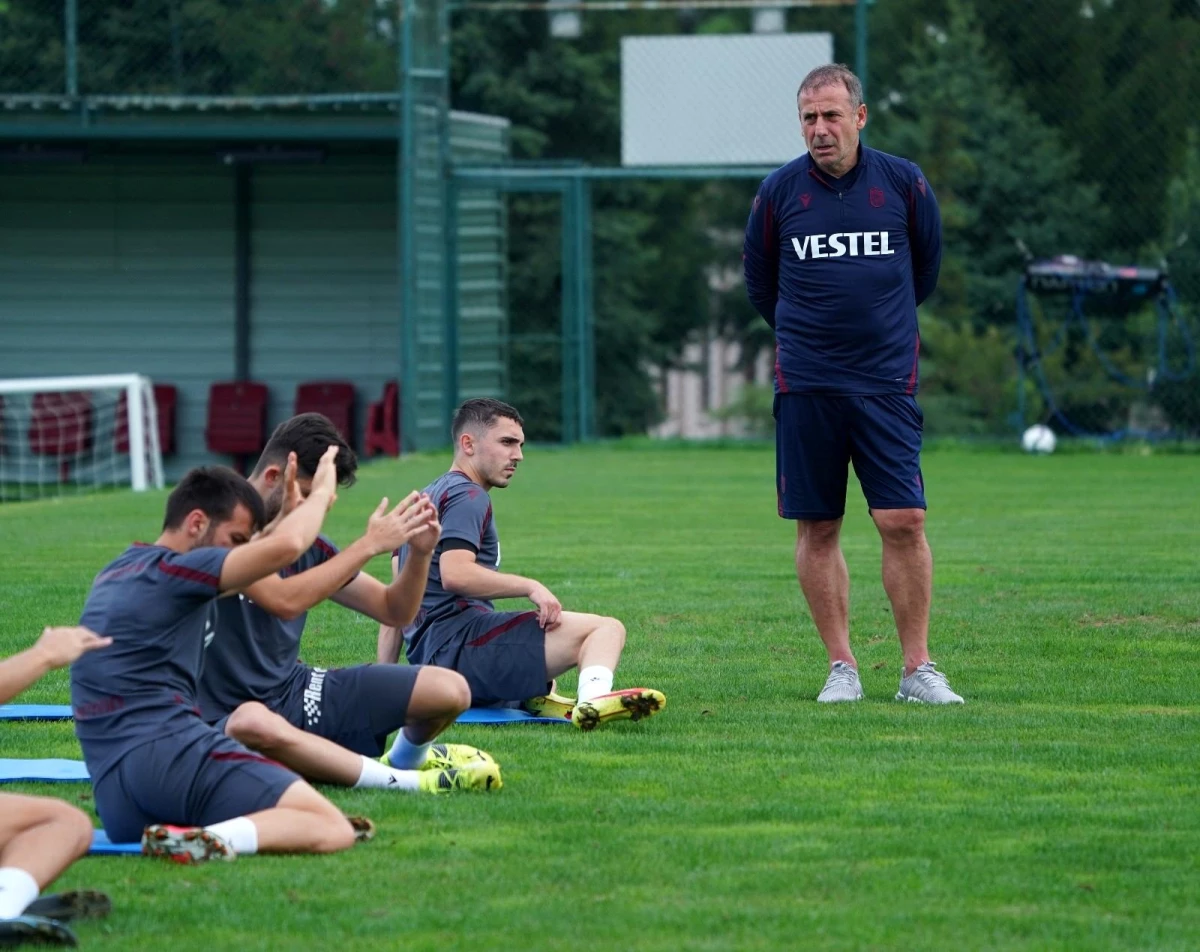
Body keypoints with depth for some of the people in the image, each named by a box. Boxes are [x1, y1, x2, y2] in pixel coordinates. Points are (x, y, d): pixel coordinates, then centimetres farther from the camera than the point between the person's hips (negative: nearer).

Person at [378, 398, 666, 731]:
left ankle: (535, 697, 2)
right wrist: (530, 587, -17)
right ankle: (592, 700, -52)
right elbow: (454, 573, -23)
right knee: (606, 629, -19)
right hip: (459, 638, -10)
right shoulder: (467, 496, -4)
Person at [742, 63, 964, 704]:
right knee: (817, 528, 2)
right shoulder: (779, 191, 2)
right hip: (805, 386, 1)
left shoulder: (903, 183, 2)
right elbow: (759, 283, 16)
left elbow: (926, 269, 17)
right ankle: (841, 668, 10)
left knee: (903, 520, -8)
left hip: (887, 382, -1)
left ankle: (917, 670, -1)